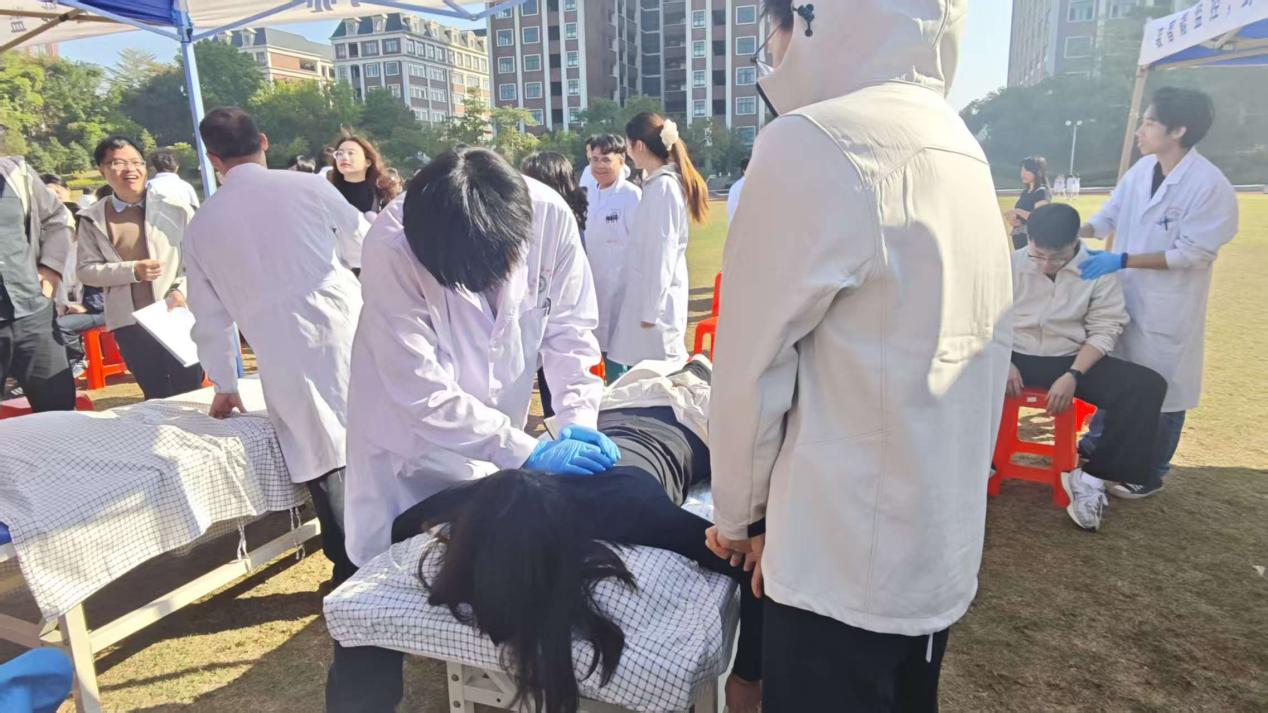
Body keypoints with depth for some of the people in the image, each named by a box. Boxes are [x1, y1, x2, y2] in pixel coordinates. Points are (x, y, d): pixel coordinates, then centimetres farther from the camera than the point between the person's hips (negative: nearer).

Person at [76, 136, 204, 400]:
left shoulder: (175, 208, -2)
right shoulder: (93, 218, 3)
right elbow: (86, 270, 2)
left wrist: (182, 290, -13)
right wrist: (132, 271, -13)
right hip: (130, 323, 1)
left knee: (190, 394, 5)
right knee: (156, 397, 11)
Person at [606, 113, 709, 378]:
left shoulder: (663, 187, -16)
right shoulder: (660, 183, 11)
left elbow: (662, 252, -19)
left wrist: (650, 309, -17)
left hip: (657, 300, -9)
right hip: (650, 294, 9)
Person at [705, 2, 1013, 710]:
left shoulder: (811, 143, -18)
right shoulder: (962, 149, 8)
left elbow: (753, 367, -15)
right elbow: (923, 354, 9)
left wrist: (739, 512, 2)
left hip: (846, 552, -8)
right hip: (943, 544, 8)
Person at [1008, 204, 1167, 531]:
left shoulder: (1099, 270, -5)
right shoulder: (1011, 264, -3)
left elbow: (1104, 330, -6)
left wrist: (1073, 375, -20)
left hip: (1072, 359, 1)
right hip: (1016, 357, 0)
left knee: (1147, 386, -22)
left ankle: (1092, 476, -12)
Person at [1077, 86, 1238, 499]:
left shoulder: (1210, 185, -19)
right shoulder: (1142, 169, -1)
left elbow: (1193, 253, -20)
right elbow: (1108, 216, 7)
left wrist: (1121, 260, -25)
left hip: (1168, 309, -6)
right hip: (1123, 297, 6)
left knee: (1161, 391, 9)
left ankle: (1150, 474, 26)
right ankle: (1096, 447, 38)